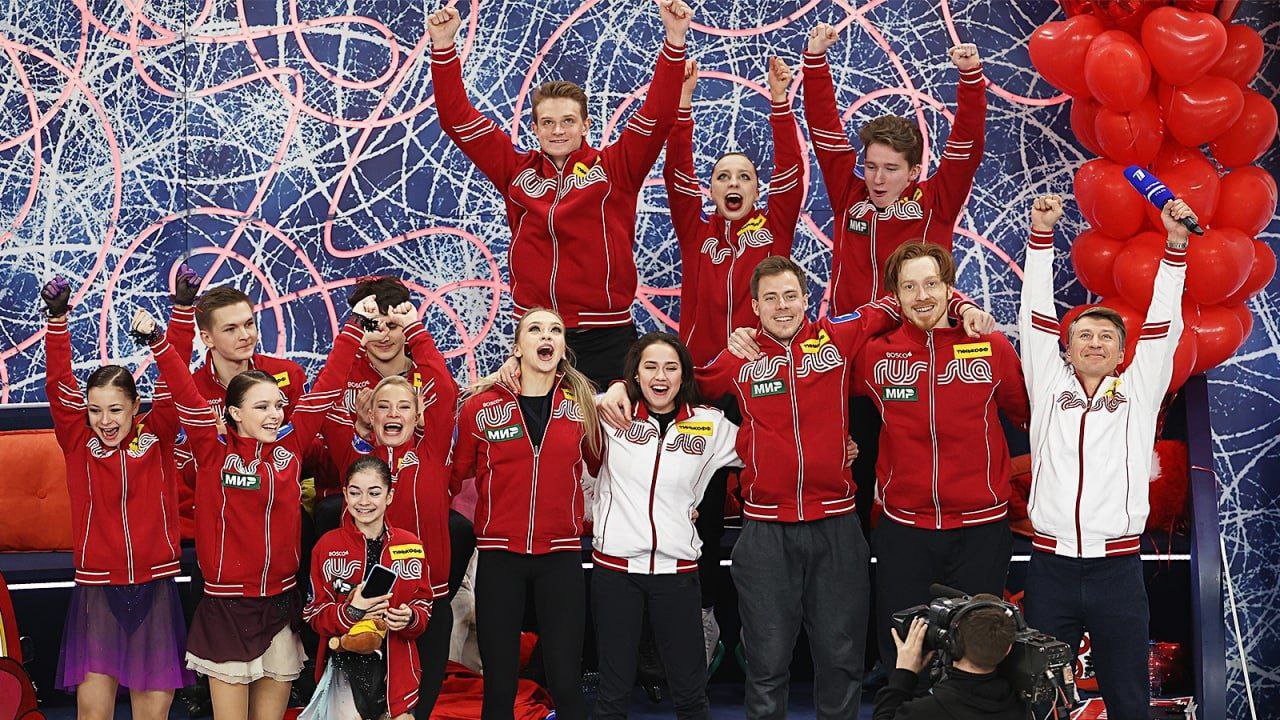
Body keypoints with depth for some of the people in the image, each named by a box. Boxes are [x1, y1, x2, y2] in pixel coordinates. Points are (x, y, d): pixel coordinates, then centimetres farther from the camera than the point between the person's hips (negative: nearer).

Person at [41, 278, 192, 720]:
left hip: (154, 587, 0)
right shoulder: (77, 440, 2)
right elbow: (59, 385, -6)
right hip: (97, 588, 0)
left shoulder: (157, 435, 2)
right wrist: (57, 318, -16)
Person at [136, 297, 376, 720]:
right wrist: (157, 341, -22)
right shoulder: (214, 451, -6)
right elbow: (185, 394, -14)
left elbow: (327, 387, 2)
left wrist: (356, 325, 2)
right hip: (227, 606, -3)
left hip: (281, 604, 3)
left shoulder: (290, 445, 2)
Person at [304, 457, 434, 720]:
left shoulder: (411, 545, 3)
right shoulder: (327, 546, -1)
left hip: (396, 667, 2)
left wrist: (410, 617, -14)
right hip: (343, 666, -2)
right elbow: (314, 614, 0)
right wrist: (350, 612, -19)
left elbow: (424, 607, 8)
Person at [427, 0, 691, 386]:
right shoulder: (516, 169, 9)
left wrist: (674, 41, -14)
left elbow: (657, 115, -6)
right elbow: (458, 119, 8)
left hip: (605, 339, -2)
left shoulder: (614, 167, 3)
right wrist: (443, 47, 1)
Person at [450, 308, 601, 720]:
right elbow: (456, 474, 7)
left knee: (566, 684, -1)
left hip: (561, 556, 1)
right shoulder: (480, 406, -1)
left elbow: (599, 465, 18)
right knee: (499, 686, 5)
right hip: (499, 555, -1)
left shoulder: (582, 404, 3)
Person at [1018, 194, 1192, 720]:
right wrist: (1041, 232, 1)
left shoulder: (1138, 392, 11)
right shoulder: (1049, 387, 10)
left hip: (1118, 568, 0)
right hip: (1050, 566, 0)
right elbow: (1036, 317, 6)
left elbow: (1163, 325, 6)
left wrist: (1175, 243, -2)